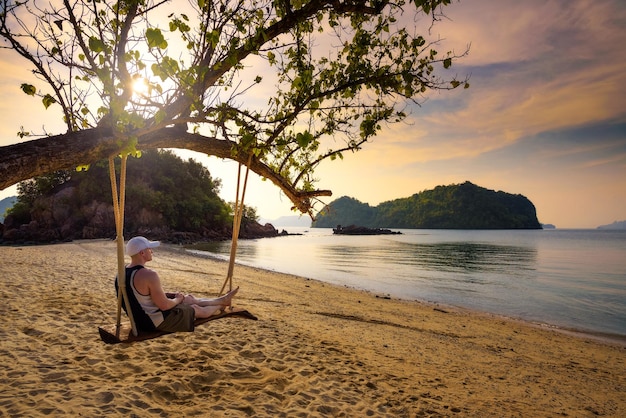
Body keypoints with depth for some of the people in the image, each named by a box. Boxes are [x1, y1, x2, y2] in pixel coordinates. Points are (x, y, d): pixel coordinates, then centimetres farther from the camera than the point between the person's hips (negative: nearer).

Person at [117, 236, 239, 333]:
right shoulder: (149, 275, -32)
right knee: (195, 309, 16)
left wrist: (171, 295, 11)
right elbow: (164, 305, -26)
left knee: (190, 298, 22)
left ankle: (222, 300, 42)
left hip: (140, 318, 9)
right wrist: (178, 299, -3)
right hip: (156, 322, -9)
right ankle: (221, 306, 46)